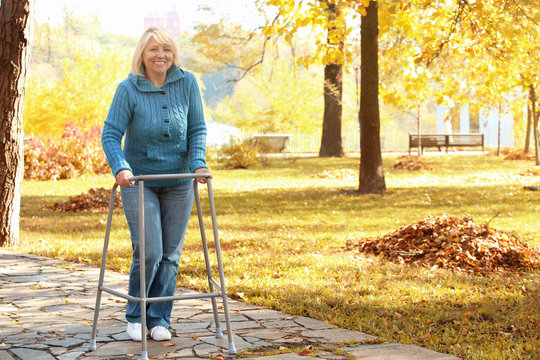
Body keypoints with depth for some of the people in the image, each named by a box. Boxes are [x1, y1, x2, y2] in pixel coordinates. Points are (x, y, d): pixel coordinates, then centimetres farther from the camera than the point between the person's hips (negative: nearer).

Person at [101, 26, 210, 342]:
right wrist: (120, 167, -29)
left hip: (179, 182, 3)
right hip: (139, 182, -3)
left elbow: (197, 129, 0)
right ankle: (136, 316, 13)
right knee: (148, 252, -10)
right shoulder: (129, 89, -11)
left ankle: (159, 319, 18)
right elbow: (111, 133, -14)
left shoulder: (187, 83, -4)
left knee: (170, 254, 4)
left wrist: (198, 162, -15)